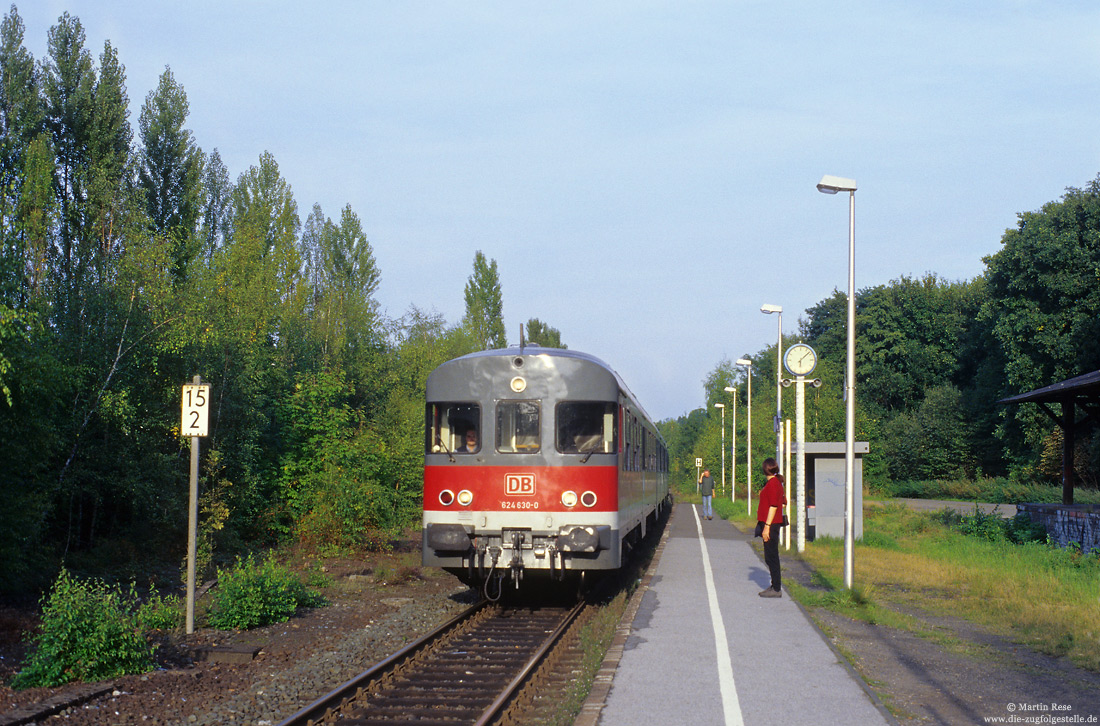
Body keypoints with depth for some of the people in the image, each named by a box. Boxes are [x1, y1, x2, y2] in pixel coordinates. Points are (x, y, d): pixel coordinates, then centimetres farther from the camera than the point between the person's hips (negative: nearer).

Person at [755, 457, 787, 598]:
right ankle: (775, 586, 22)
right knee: (771, 557, 16)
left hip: (771, 524, -10)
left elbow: (773, 506, -20)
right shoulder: (777, 483, 13)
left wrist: (767, 526, -20)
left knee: (771, 557, -6)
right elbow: (783, 503, 18)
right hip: (773, 524, 10)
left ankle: (776, 589, -3)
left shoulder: (772, 483, -16)